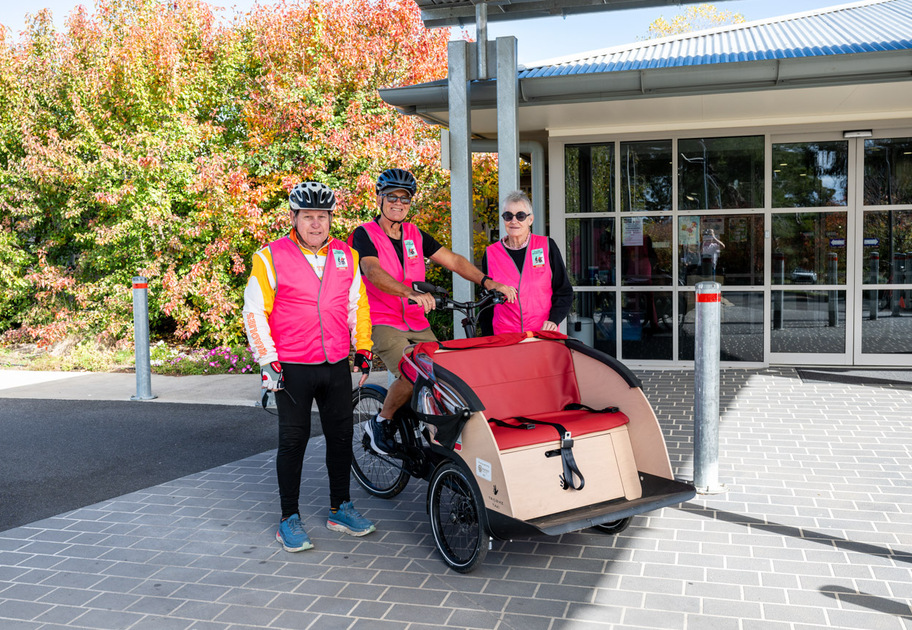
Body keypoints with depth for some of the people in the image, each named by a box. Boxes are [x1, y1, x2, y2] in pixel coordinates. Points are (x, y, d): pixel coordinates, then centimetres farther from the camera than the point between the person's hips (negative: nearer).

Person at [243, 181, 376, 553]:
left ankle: (340, 509, 27)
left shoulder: (346, 256, 9)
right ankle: (289, 519, 15)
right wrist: (268, 360, -9)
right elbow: (254, 311, -5)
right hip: (292, 368, -4)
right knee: (293, 441, 3)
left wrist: (363, 348, 14)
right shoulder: (271, 257, -5)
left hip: (336, 367, 4)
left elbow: (358, 305, 18)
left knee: (341, 436, 11)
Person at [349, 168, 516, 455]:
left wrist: (488, 282, -12)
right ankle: (380, 422, 0)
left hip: (418, 324, 6)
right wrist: (411, 293, -43)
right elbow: (373, 272, -24)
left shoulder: (415, 235, 12)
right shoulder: (364, 235, -5)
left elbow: (453, 260, 5)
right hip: (382, 323, -6)